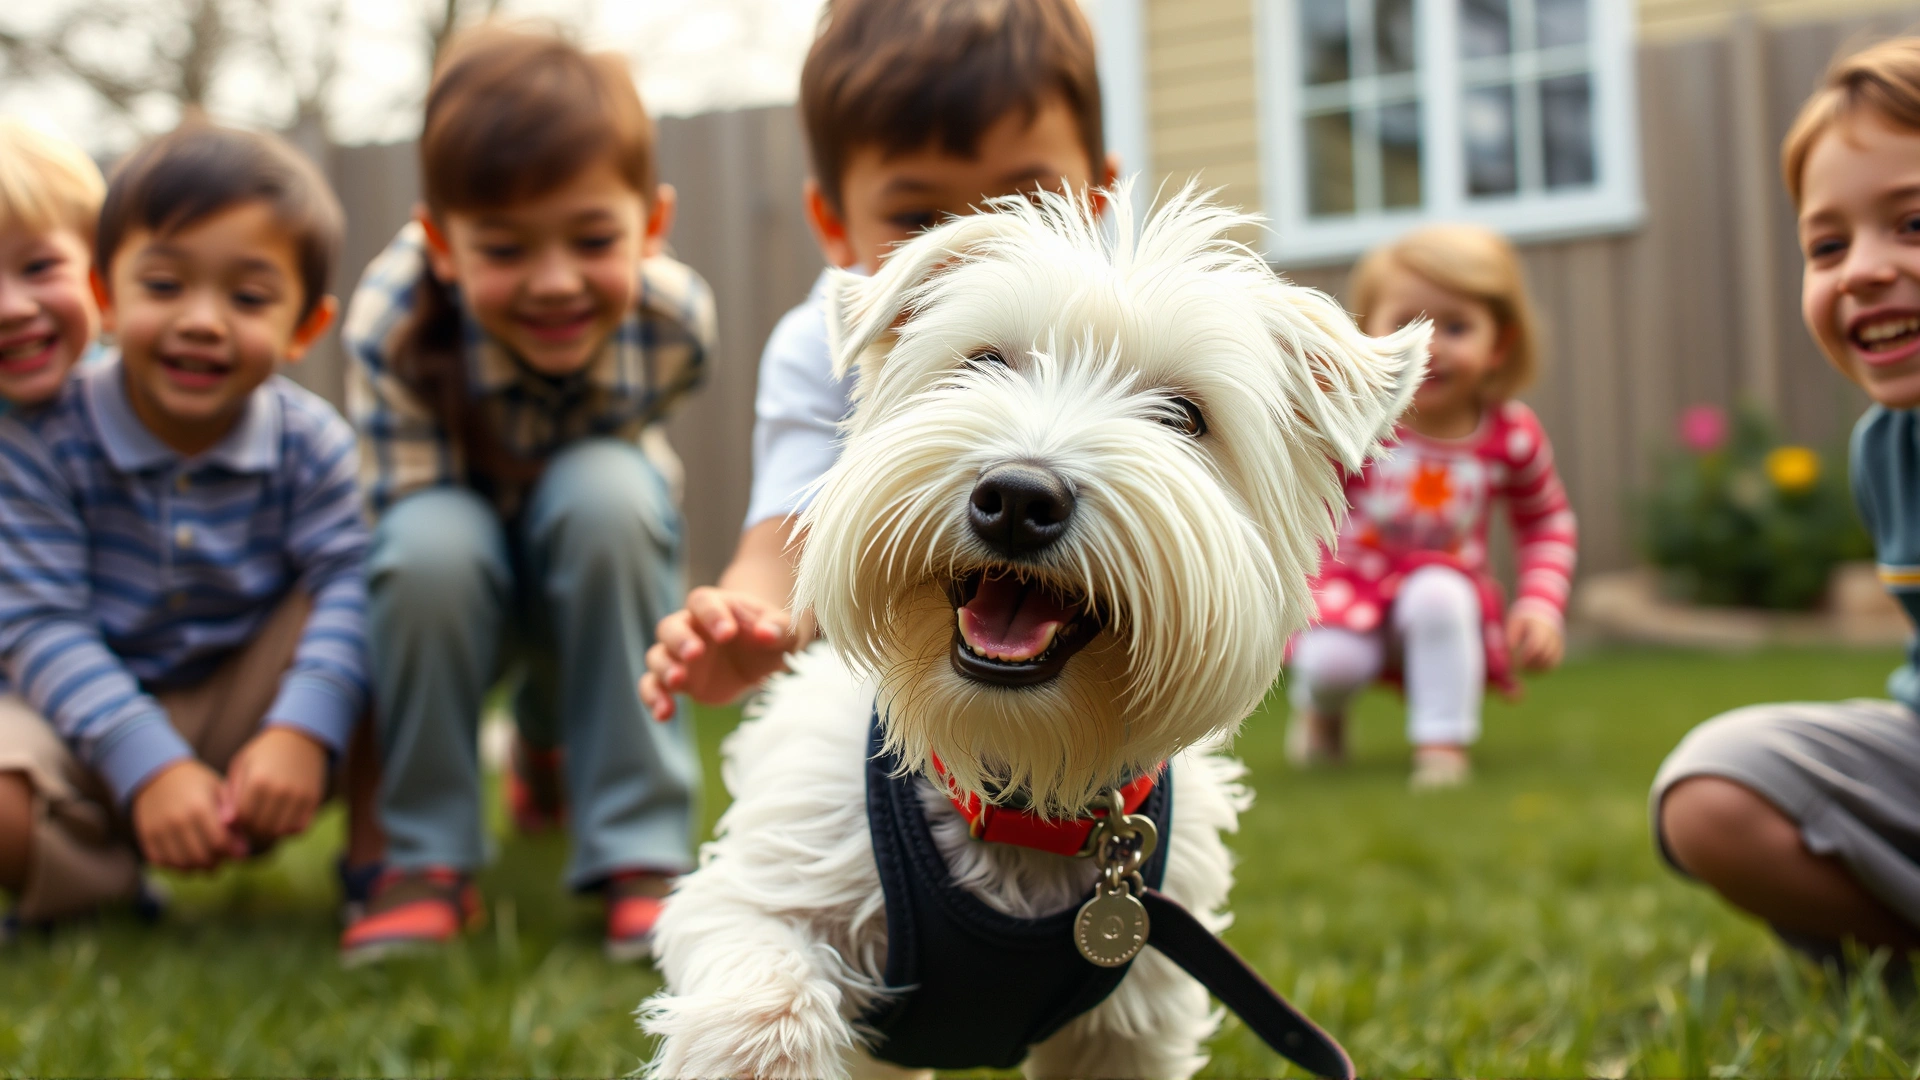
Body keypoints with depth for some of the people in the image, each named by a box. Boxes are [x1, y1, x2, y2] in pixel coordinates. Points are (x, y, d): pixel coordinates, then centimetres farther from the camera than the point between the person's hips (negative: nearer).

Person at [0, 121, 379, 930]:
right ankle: (108, 883, 0)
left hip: (246, 710, 2)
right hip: (88, 715, -2)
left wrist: (301, 731, -36)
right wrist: (151, 766, -29)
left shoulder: (312, 443, -8)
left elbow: (347, 581, -19)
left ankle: (378, 855, -11)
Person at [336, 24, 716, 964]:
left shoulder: (673, 320, -25)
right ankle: (425, 860, -15)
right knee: (435, 544, -37)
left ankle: (639, 854, -17)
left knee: (603, 492, -33)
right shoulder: (392, 327, -32)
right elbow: (411, 508, -27)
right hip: (463, 584, -2)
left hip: (595, 572, 2)